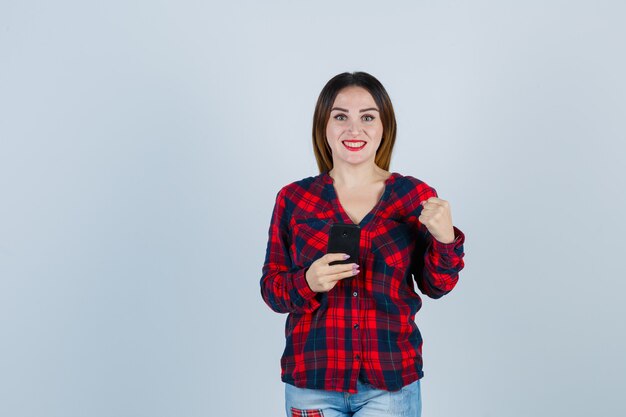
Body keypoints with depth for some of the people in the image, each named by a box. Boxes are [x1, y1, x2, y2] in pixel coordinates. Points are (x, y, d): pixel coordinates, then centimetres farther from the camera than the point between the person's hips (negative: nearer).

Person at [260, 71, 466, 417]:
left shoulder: (416, 197, -2)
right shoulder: (293, 199, -2)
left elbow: (435, 286, 3)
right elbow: (271, 288, 2)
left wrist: (446, 239, -15)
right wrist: (307, 283, -18)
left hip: (391, 384, 0)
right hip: (311, 383, 1)